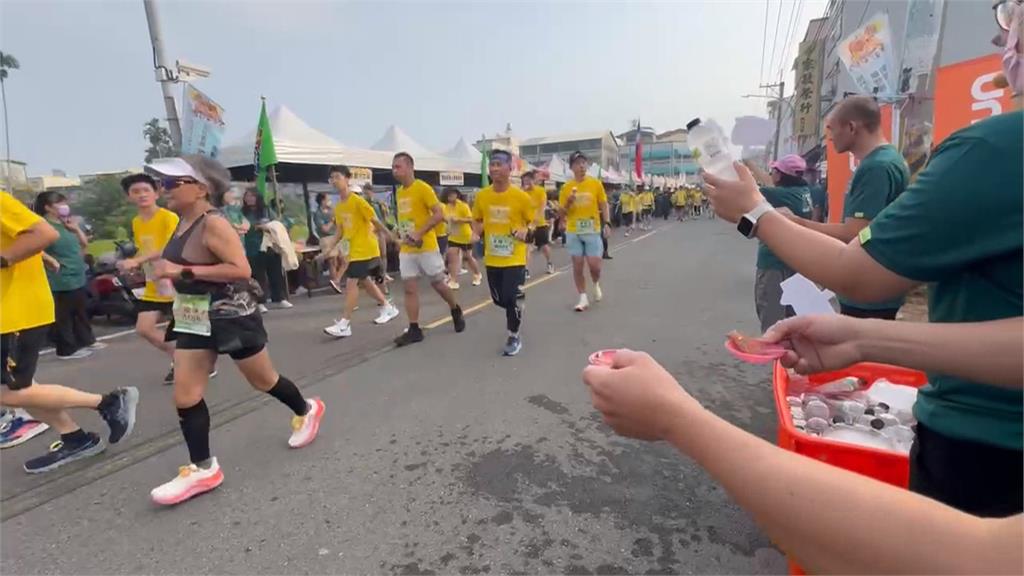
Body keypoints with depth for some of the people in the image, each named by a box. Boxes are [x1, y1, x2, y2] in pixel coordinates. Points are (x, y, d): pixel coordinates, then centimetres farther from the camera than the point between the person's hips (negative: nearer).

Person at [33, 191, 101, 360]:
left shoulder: (65, 224, 14)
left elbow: (84, 244, 19)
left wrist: (76, 228, 6)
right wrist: (51, 260, -25)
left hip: (77, 278, 9)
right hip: (60, 280, -9)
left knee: (80, 313, 18)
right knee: (62, 315, 0)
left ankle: (86, 340, 29)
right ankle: (67, 349, 6)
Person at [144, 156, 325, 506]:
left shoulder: (213, 223, -19)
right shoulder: (183, 223, 7)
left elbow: (241, 269, -28)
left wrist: (184, 271, -27)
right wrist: (167, 271, 10)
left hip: (229, 315, -8)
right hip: (193, 318, 8)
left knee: (262, 381, 10)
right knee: (185, 396, 3)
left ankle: (306, 410, 37)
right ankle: (203, 469, 15)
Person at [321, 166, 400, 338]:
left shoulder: (358, 201, -15)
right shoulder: (338, 207, 9)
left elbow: (375, 221, -12)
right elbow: (339, 231, 12)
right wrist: (330, 247, 1)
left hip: (365, 249, -9)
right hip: (353, 250, 9)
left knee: (351, 282, -11)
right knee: (365, 281, 17)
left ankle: (344, 324, -7)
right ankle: (388, 308, 35)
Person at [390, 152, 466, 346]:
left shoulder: (423, 188, -11)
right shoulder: (399, 192, 11)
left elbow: (439, 214, -18)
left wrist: (419, 234, -24)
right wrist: (401, 232, 3)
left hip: (426, 247, -6)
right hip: (406, 250, 6)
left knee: (438, 284, 6)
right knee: (409, 289, 3)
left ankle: (456, 311, 32)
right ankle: (414, 330, 9)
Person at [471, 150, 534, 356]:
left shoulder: (521, 196, -12)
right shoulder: (482, 195, -2)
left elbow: (534, 221, 0)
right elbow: (477, 220, 14)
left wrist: (526, 231, -20)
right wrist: (477, 233, -5)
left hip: (514, 258, -4)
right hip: (492, 258, 4)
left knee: (511, 298, -7)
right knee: (499, 299, 13)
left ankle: (514, 337, 15)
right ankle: (517, 310, 46)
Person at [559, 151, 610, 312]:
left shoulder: (596, 183, 0)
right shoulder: (566, 187, 0)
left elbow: (603, 205, 6)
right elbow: (562, 212, 3)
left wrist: (606, 223, -4)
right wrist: (568, 202, -16)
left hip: (592, 230, -1)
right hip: (573, 232, 1)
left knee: (594, 265, -3)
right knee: (577, 265, 3)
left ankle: (596, 285, 31)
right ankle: (583, 298, 15)